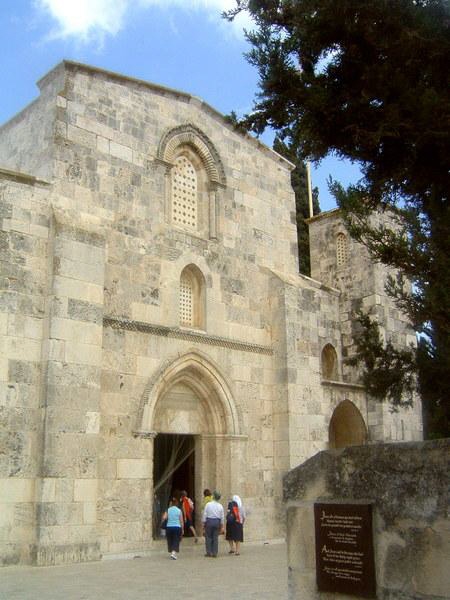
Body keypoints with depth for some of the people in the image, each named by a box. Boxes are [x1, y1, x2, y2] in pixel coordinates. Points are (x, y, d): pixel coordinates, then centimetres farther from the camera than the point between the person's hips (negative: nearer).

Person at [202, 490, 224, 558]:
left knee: (208, 537, 6)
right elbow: (222, 517, 6)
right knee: (215, 538, 6)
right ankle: (215, 553, 7)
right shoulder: (220, 506, 2)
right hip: (217, 522, 3)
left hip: (209, 521, -2)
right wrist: (221, 526, 14)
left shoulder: (208, 504, -7)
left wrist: (203, 523, 3)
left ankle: (209, 552, 6)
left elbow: (204, 515, -5)